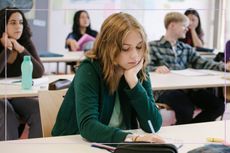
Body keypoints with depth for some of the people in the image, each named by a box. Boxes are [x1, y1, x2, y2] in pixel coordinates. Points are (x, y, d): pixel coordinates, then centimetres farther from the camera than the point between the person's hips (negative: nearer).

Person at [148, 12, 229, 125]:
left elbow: (202, 63, 12)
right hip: (165, 90, -6)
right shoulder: (153, 46, 7)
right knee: (186, 110, -35)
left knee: (218, 105, -13)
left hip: (188, 88, 6)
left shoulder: (187, 48, 25)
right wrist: (156, 69, -28)